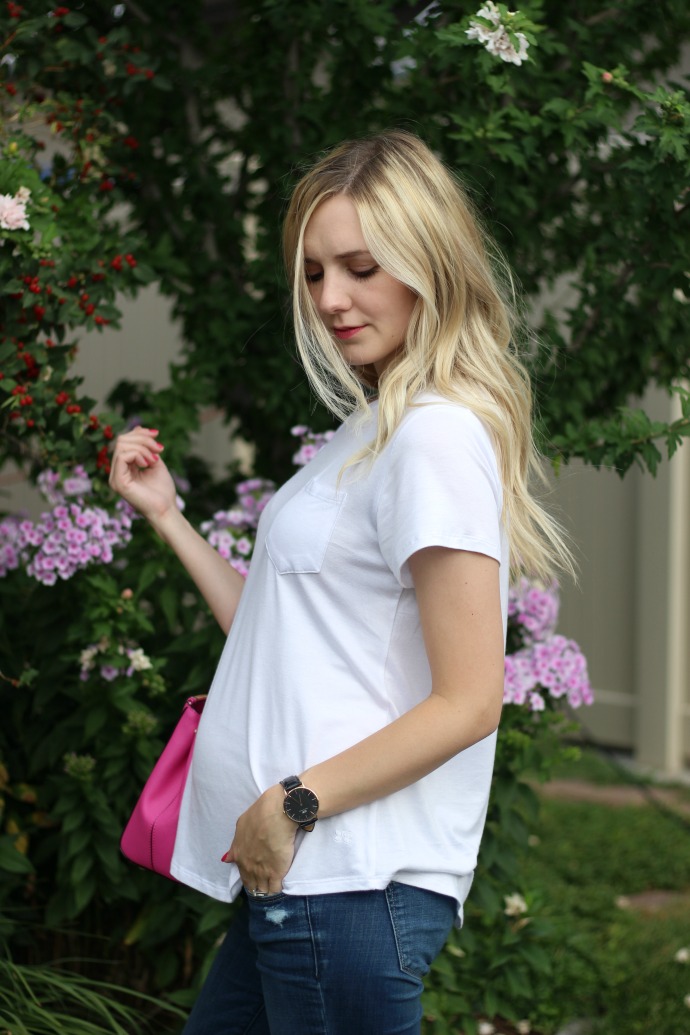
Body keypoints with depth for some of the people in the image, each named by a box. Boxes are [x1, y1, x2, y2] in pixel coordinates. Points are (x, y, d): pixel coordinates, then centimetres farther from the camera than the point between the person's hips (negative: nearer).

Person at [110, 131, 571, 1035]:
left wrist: (295, 802, -15)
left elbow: (468, 701, -17)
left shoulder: (438, 434, -14)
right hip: (296, 876, 9)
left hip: (353, 887, -9)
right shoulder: (370, 431, 16)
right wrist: (166, 514, 15)